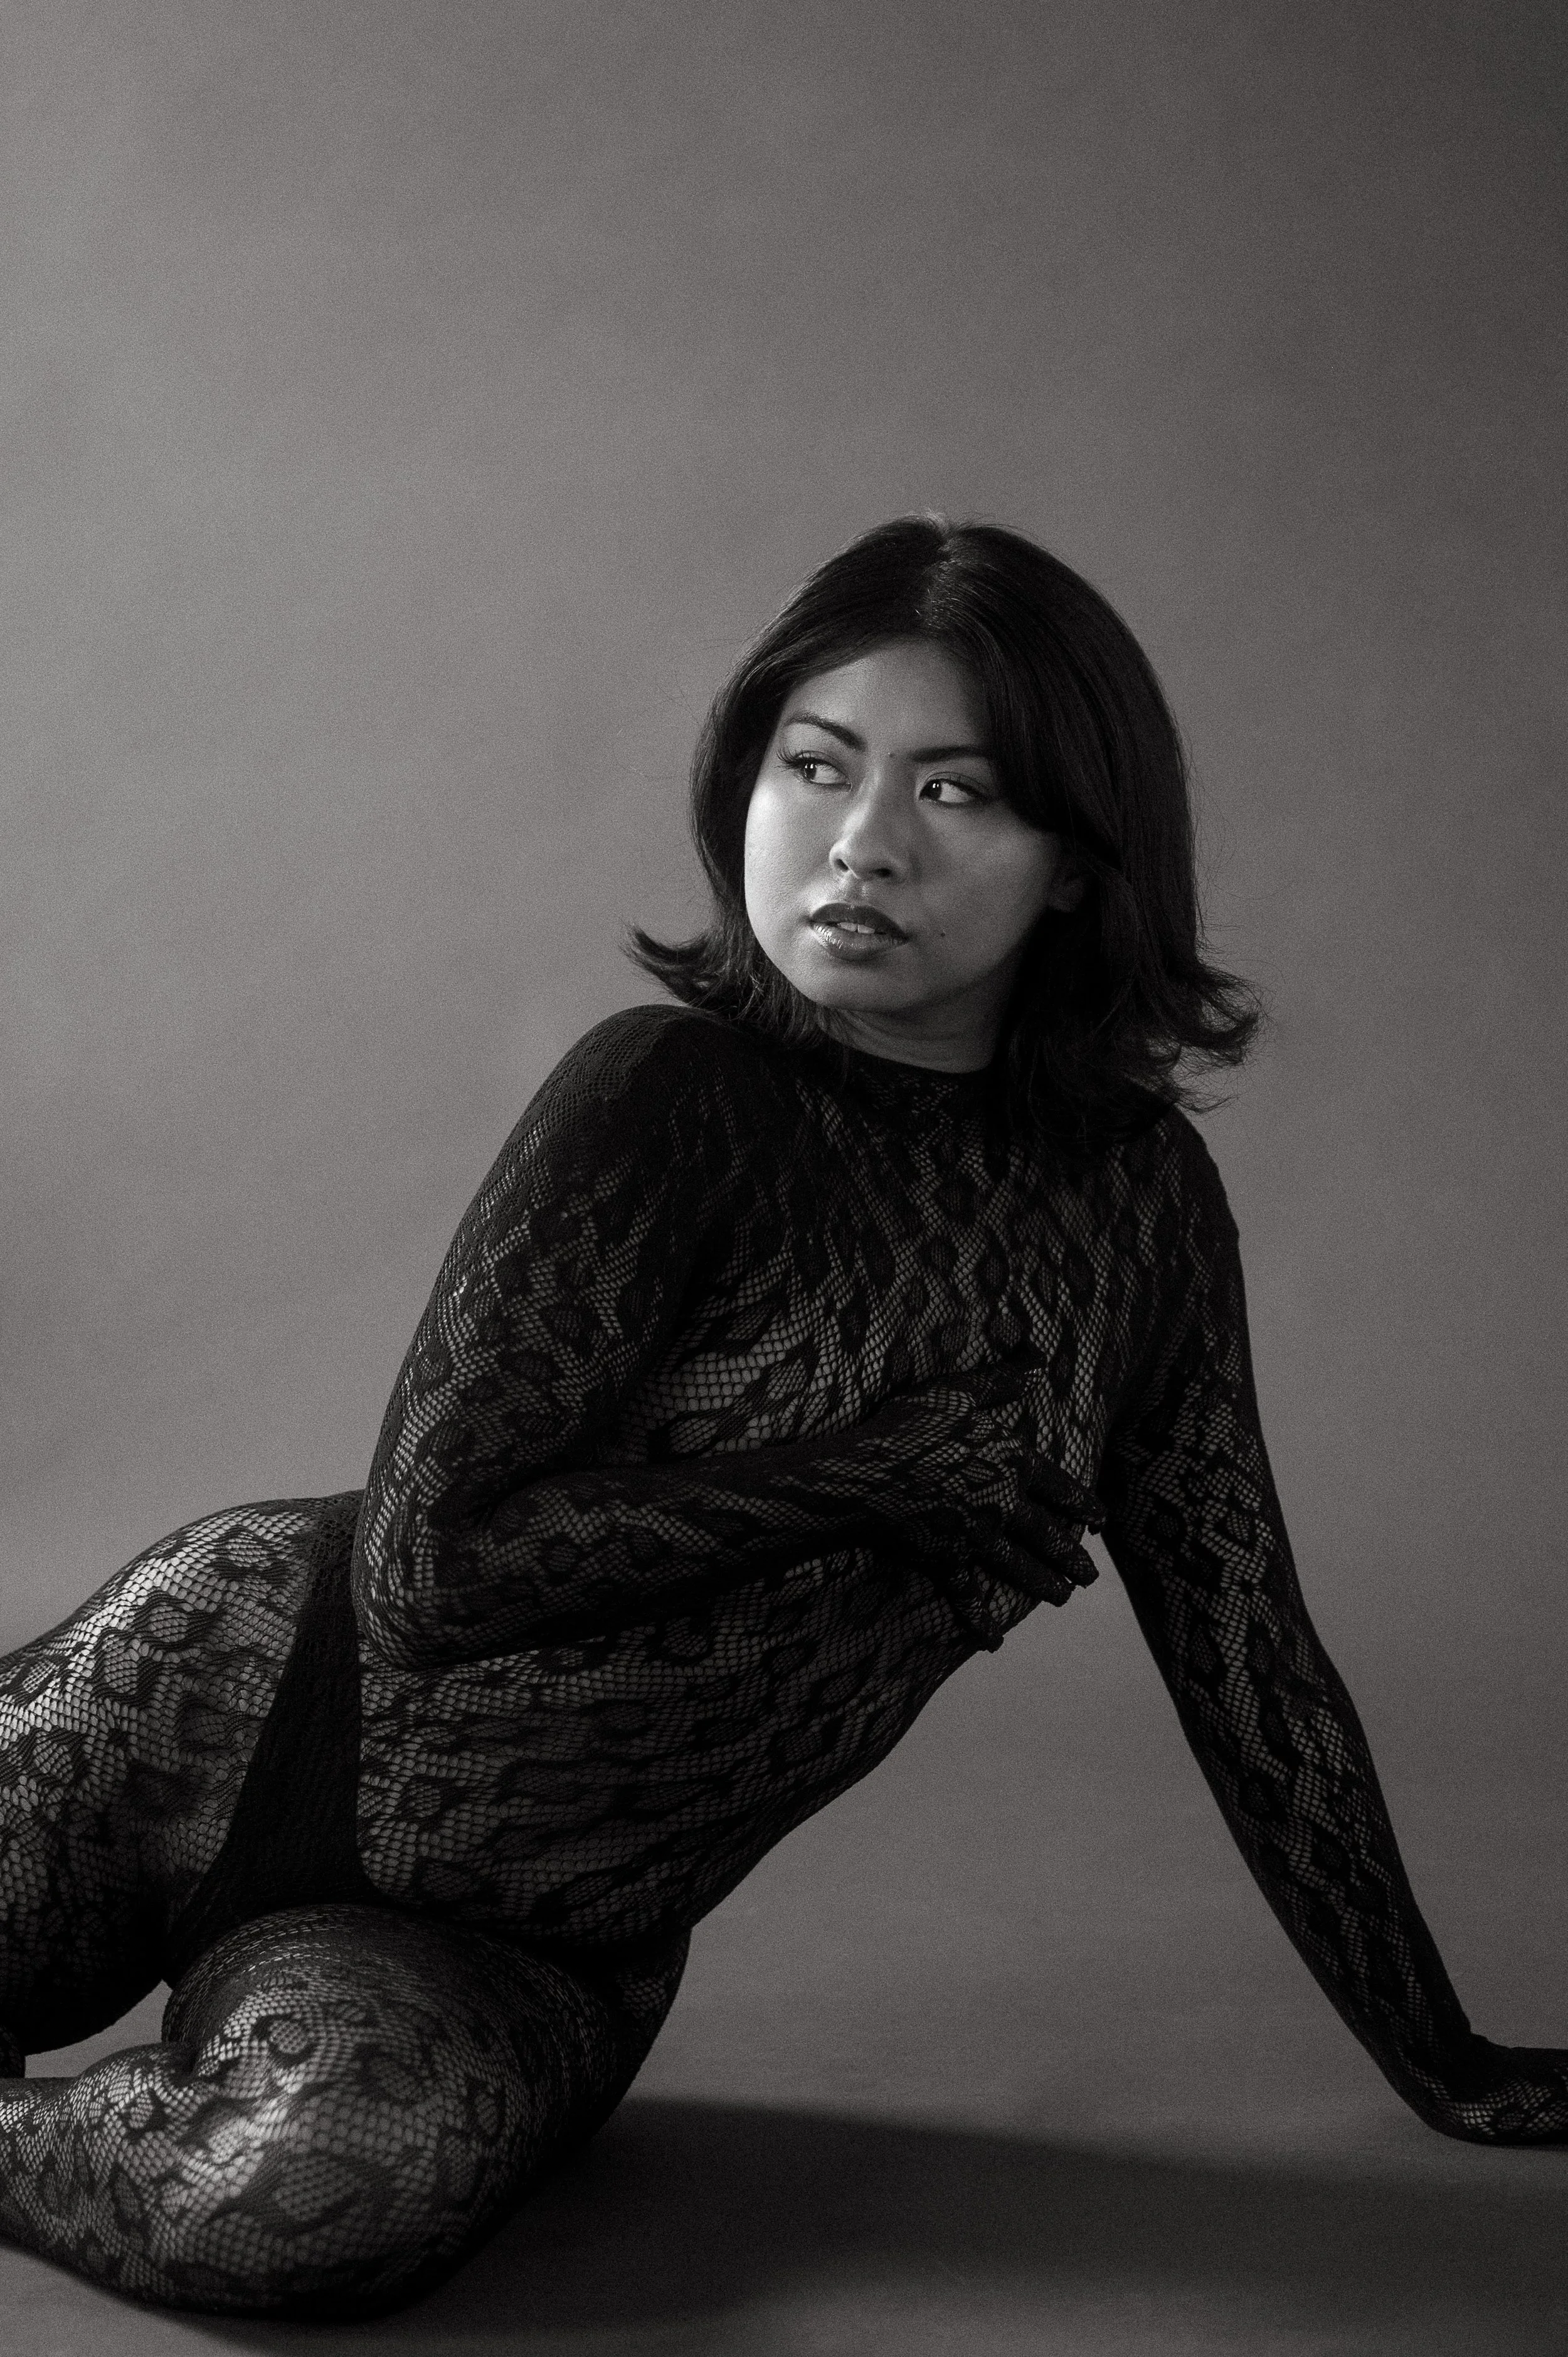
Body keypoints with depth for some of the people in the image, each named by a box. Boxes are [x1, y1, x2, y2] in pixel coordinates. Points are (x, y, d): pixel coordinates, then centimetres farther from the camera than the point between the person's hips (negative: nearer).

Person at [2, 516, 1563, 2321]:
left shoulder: (1140, 1196, -1)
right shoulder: (675, 1093, -14)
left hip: (539, 1953, 3)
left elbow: (1244, 1646, 7)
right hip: (244, 1702, -2)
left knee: (352, 2173, -28)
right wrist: (890, 1474, -17)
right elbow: (430, 1563, -19)